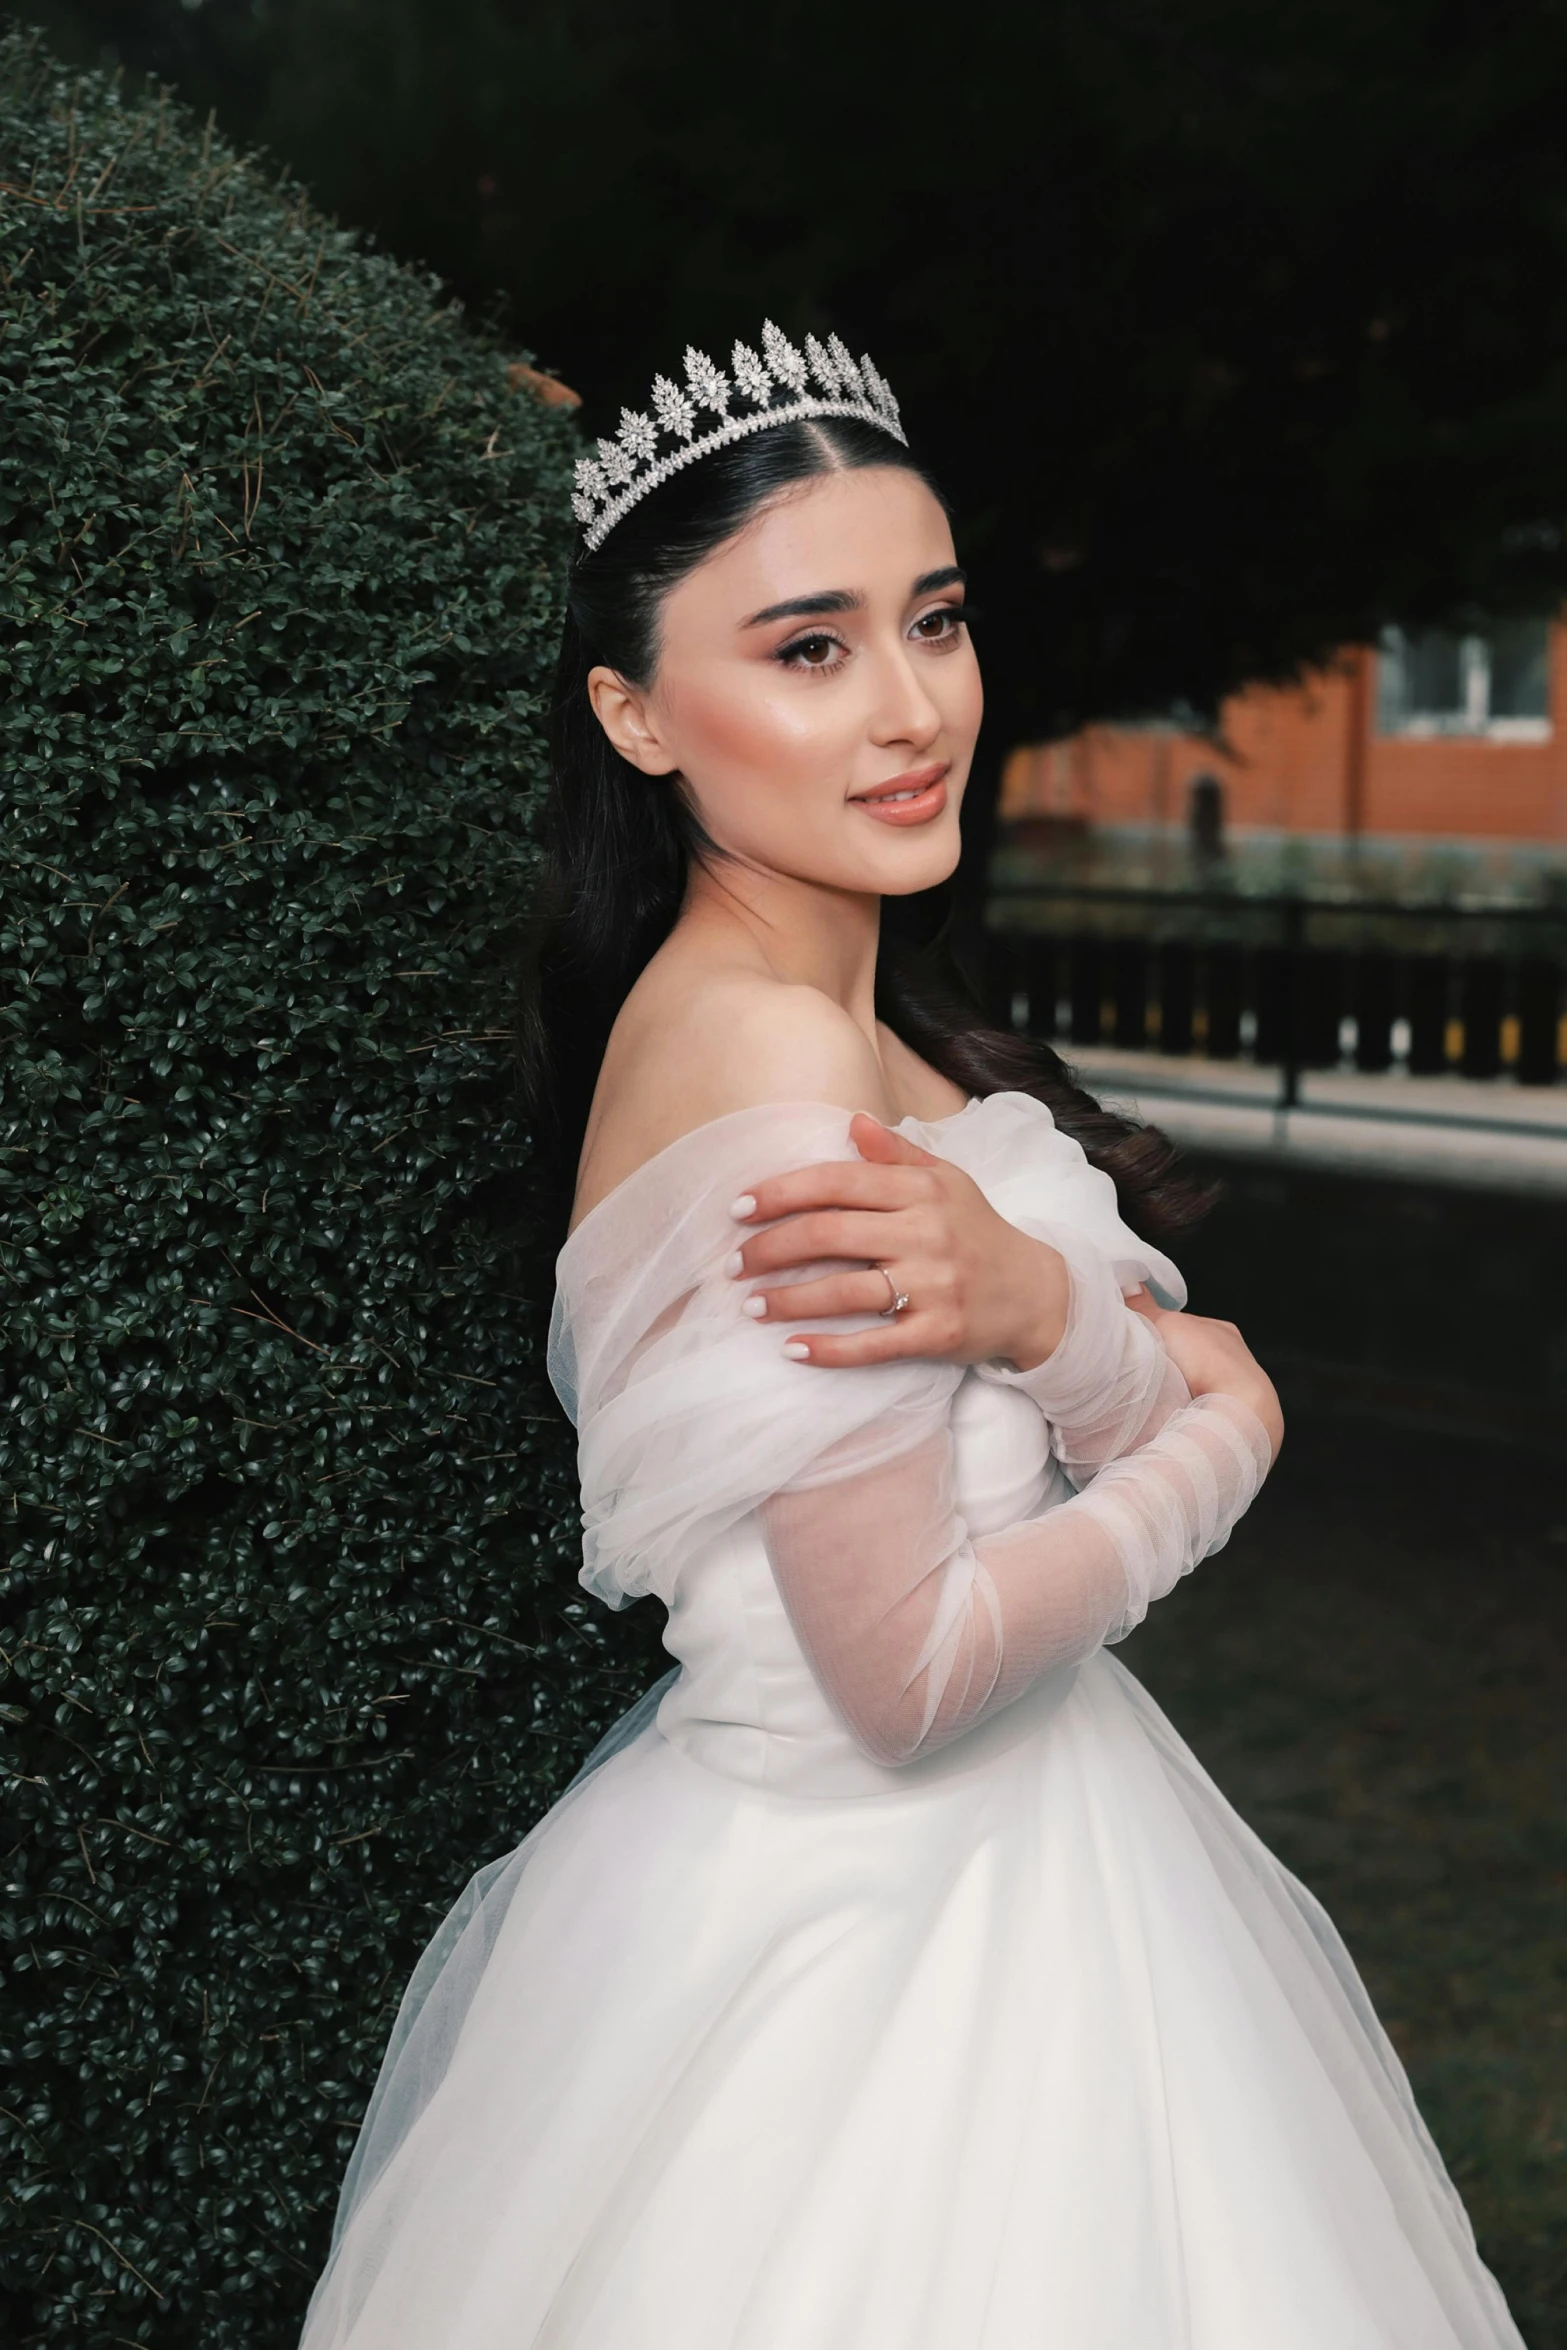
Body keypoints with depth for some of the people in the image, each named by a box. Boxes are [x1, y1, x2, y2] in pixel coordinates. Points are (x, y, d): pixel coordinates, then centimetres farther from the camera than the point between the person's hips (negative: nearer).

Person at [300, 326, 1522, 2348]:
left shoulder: (866, 1025, 4)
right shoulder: (767, 1050, -24)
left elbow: (1175, 1387, -1)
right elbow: (911, 1671, -25)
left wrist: (1035, 1302, -23)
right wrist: (1217, 1426, -10)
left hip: (988, 1858, 9)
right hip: (867, 1931, -9)